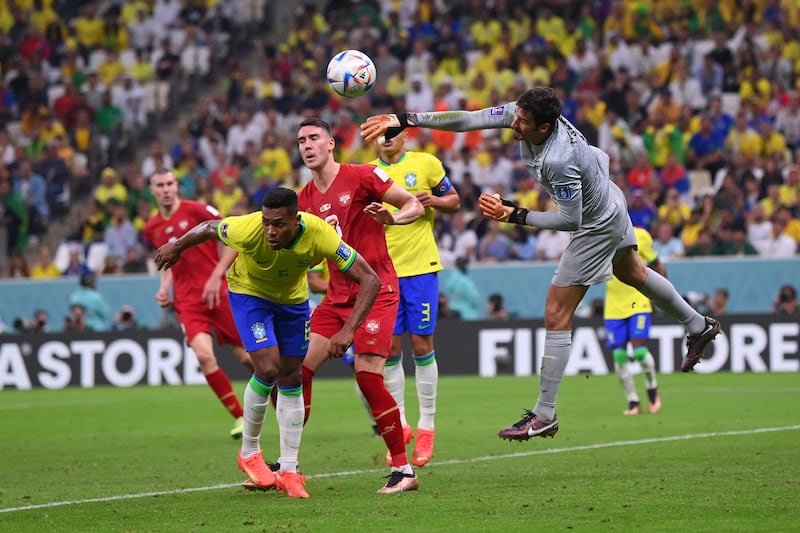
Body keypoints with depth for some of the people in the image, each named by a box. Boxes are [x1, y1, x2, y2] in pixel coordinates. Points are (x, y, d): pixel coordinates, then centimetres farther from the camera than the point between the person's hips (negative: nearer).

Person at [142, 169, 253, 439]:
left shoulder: (196, 211, -6)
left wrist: (216, 276, -12)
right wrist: (164, 287, 8)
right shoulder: (151, 229, 10)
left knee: (246, 356, 0)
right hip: (187, 300, 3)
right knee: (204, 355, -19)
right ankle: (240, 417, -5)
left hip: (218, 292, -3)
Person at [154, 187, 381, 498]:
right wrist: (176, 247, 4)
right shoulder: (248, 229, -37)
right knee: (268, 368, -18)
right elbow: (208, 228, -14)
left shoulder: (319, 235, -35)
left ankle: (288, 471, 13)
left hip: (293, 297, 3)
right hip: (249, 293, -3)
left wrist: (348, 330, -41)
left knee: (291, 379, 5)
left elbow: (370, 280, -31)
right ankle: (249, 453, 4)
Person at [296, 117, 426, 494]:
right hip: (337, 295, 7)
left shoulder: (362, 177, -7)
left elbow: (415, 206, -6)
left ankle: (403, 469, -8)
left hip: (376, 290, -7)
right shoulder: (306, 198, 12)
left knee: (368, 376, -17)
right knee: (297, 370, 0)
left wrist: (393, 218, -26)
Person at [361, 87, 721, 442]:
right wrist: (404, 120, -24)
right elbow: (467, 119, -19)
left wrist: (515, 216, -29)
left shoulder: (559, 162, -41)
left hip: (597, 227, -10)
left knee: (556, 316, -6)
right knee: (633, 273, 33)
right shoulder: (522, 114, -20)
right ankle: (698, 326, 54)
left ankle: (544, 415, -1)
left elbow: (570, 219, -30)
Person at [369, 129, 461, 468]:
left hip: (420, 267, -2)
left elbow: (455, 201, 10)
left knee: (421, 345, -2)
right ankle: (399, 425, 12)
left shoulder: (426, 163, 2)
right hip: (383, 271, 2)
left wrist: (432, 201, -11)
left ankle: (426, 427, 7)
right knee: (389, 348, 1)